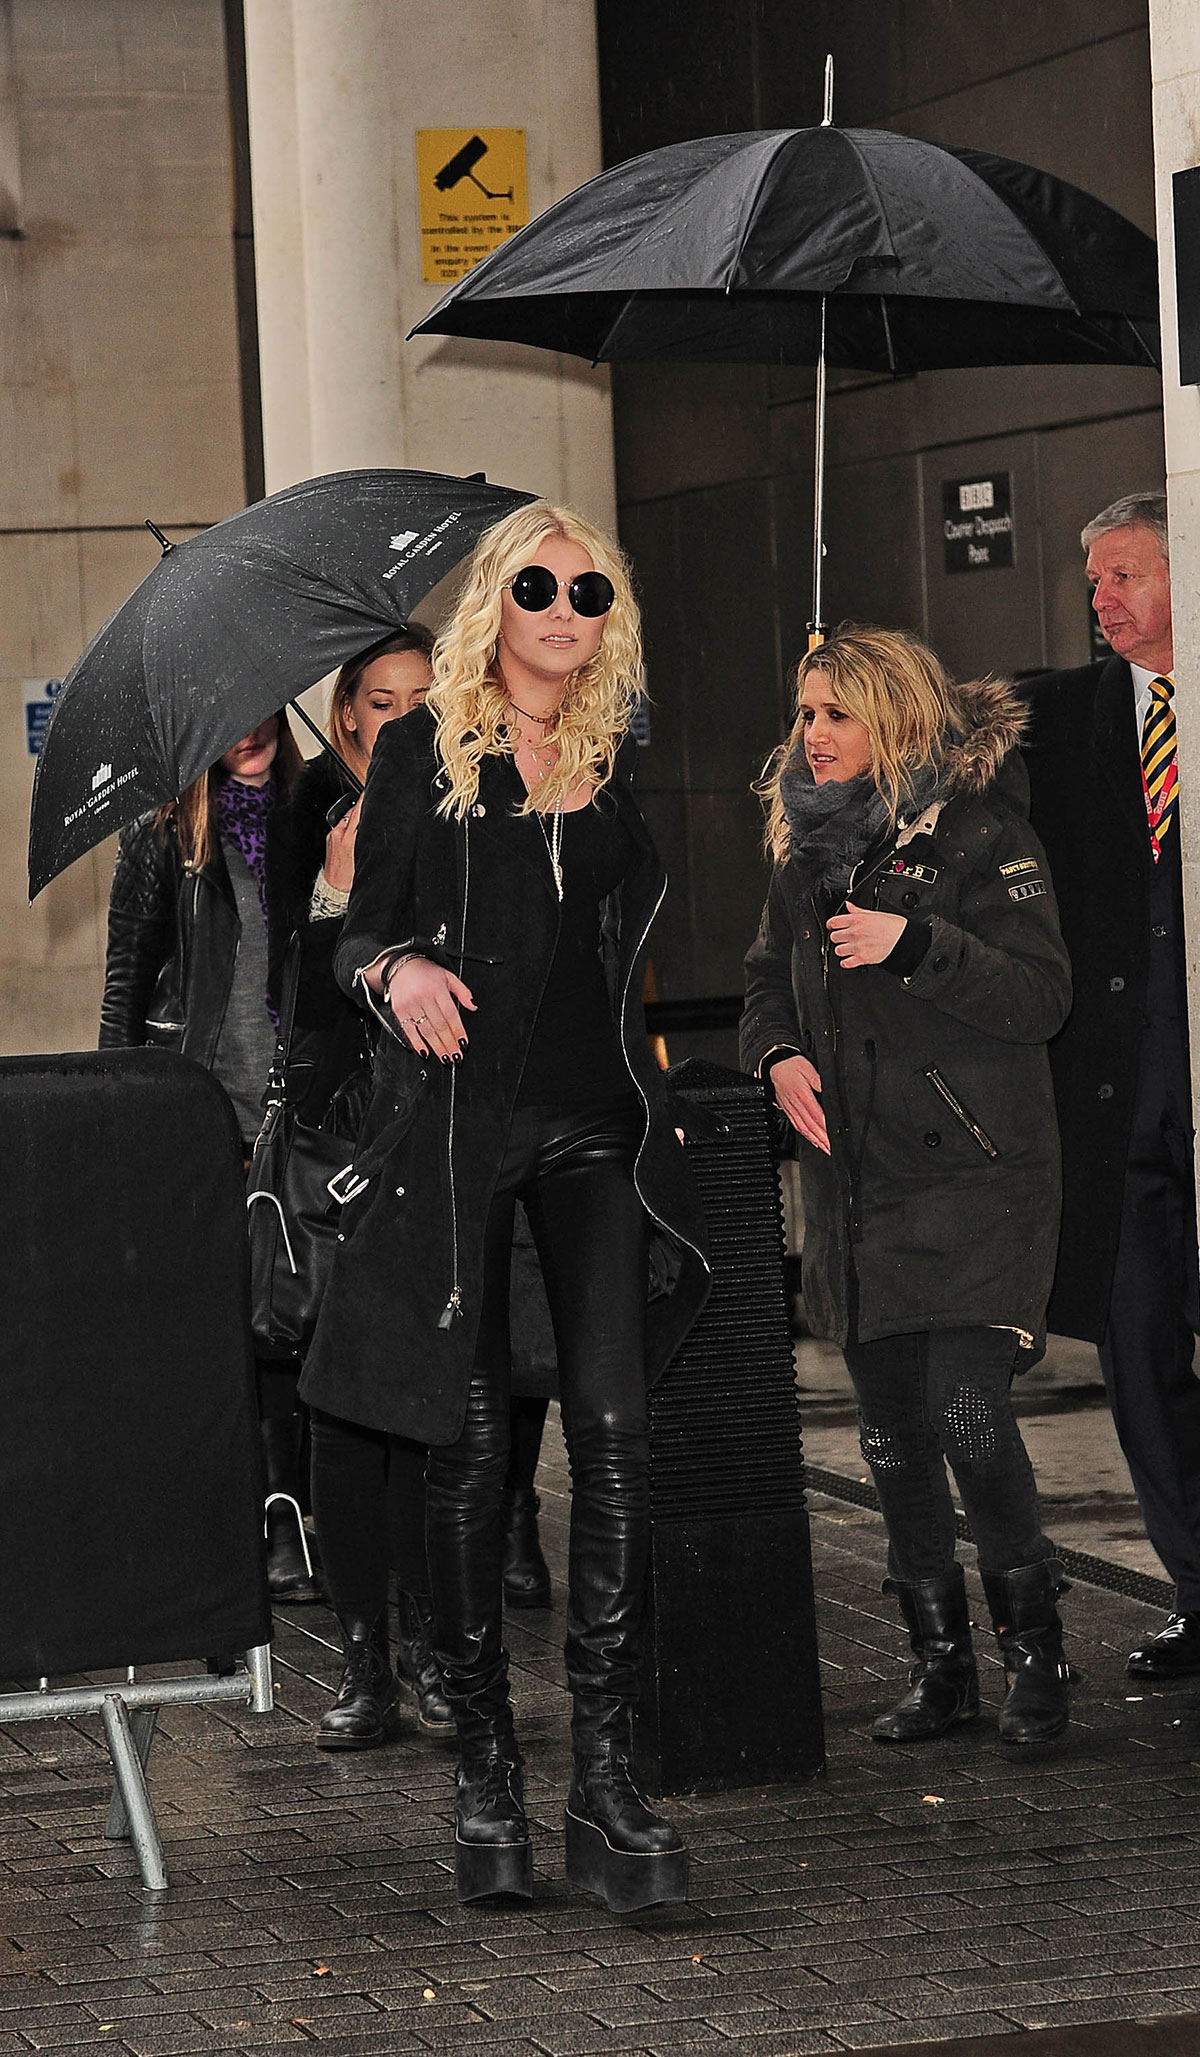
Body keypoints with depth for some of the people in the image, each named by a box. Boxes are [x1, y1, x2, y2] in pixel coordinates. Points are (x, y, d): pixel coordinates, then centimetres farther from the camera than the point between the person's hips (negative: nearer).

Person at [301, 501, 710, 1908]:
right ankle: (484, 1766, 9)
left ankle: (604, 1771, -9)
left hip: (594, 1126, 2)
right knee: (468, 1442, -1)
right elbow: (361, 931, 7)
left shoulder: (624, 763, 14)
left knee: (612, 1426, -11)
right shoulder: (421, 752, 7)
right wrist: (395, 971, -15)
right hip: (455, 1122, -1)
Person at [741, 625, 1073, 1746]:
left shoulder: (979, 832, -6)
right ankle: (940, 1663, 17)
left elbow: (1041, 997, -11)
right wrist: (778, 1054, 3)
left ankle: (1034, 1650, 3)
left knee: (969, 1416, -14)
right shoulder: (807, 847, 13)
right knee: (892, 1432, 7)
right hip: (854, 1180, 6)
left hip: (974, 1172, -6)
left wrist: (914, 945, -22)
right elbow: (767, 979, 24)